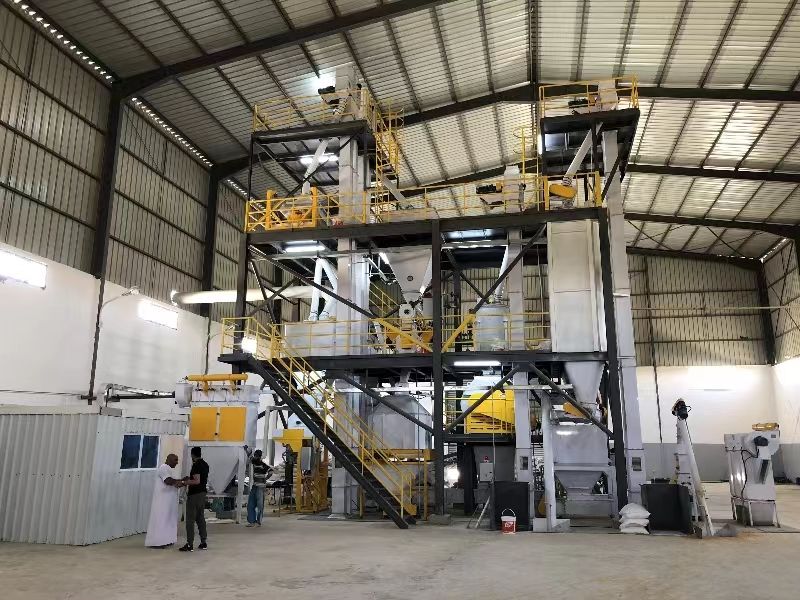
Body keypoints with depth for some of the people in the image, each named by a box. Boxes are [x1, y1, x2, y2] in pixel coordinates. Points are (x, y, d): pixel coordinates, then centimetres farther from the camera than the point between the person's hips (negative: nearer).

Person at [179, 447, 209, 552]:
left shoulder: (196, 465, -16)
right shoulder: (205, 464, 11)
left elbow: (197, 481, -24)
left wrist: (184, 482, -17)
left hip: (194, 495, -9)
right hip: (202, 493, 9)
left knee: (190, 520, -3)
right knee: (201, 518, 13)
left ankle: (190, 545, -1)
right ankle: (203, 542, 15)